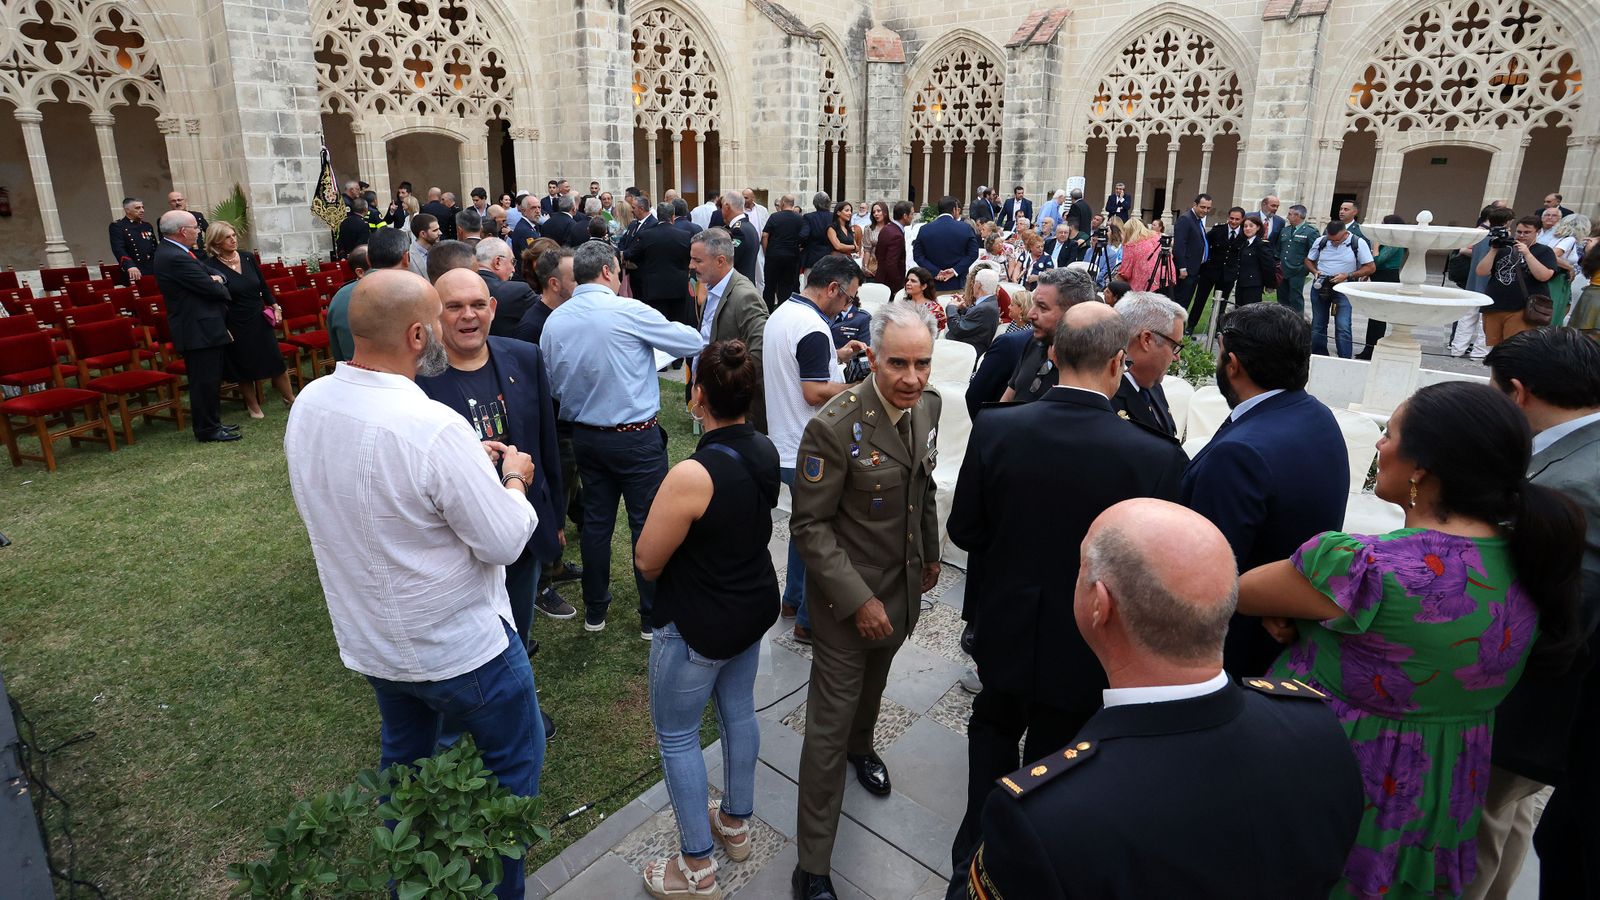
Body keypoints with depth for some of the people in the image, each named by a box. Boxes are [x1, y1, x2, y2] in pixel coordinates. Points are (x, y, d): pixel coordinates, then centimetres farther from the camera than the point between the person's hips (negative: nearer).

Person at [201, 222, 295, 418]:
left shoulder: (249, 258, 2)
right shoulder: (210, 266, -12)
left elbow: (263, 286, 12)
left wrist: (275, 306, 6)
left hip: (260, 319, 4)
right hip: (236, 325, -4)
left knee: (275, 360, 6)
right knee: (244, 367, 7)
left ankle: (289, 398, 20)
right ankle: (253, 405, 23)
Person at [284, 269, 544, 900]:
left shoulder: (308, 406, -7)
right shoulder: (435, 428, -31)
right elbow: (504, 542, -23)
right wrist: (513, 479, -5)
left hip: (368, 639, 8)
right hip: (459, 645, -7)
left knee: (404, 758, 29)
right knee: (513, 762, 16)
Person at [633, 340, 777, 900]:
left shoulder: (693, 475, -32)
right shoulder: (766, 451, -7)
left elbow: (647, 561, -20)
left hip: (698, 626, -8)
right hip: (754, 607, 8)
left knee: (676, 736, 13)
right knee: (738, 711, 25)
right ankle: (736, 823, 46)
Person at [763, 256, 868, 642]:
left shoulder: (781, 314, 10)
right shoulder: (812, 328, -22)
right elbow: (816, 393, -25)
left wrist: (836, 355, 12)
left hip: (787, 446, 10)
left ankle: (794, 599, 37)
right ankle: (811, 620, 14)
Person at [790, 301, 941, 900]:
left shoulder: (927, 405, -6)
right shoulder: (834, 427, -28)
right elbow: (809, 525, -21)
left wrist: (931, 553, 17)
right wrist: (858, 599, -23)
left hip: (905, 584, 6)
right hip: (849, 594, -6)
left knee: (874, 681, 30)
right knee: (829, 725, 3)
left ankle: (861, 747, 62)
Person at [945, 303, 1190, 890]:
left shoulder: (995, 428, -20)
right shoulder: (1157, 459, -25)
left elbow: (965, 532, -8)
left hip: (1006, 630, 2)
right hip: (1082, 650, -1)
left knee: (994, 726, 31)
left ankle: (973, 855, 42)